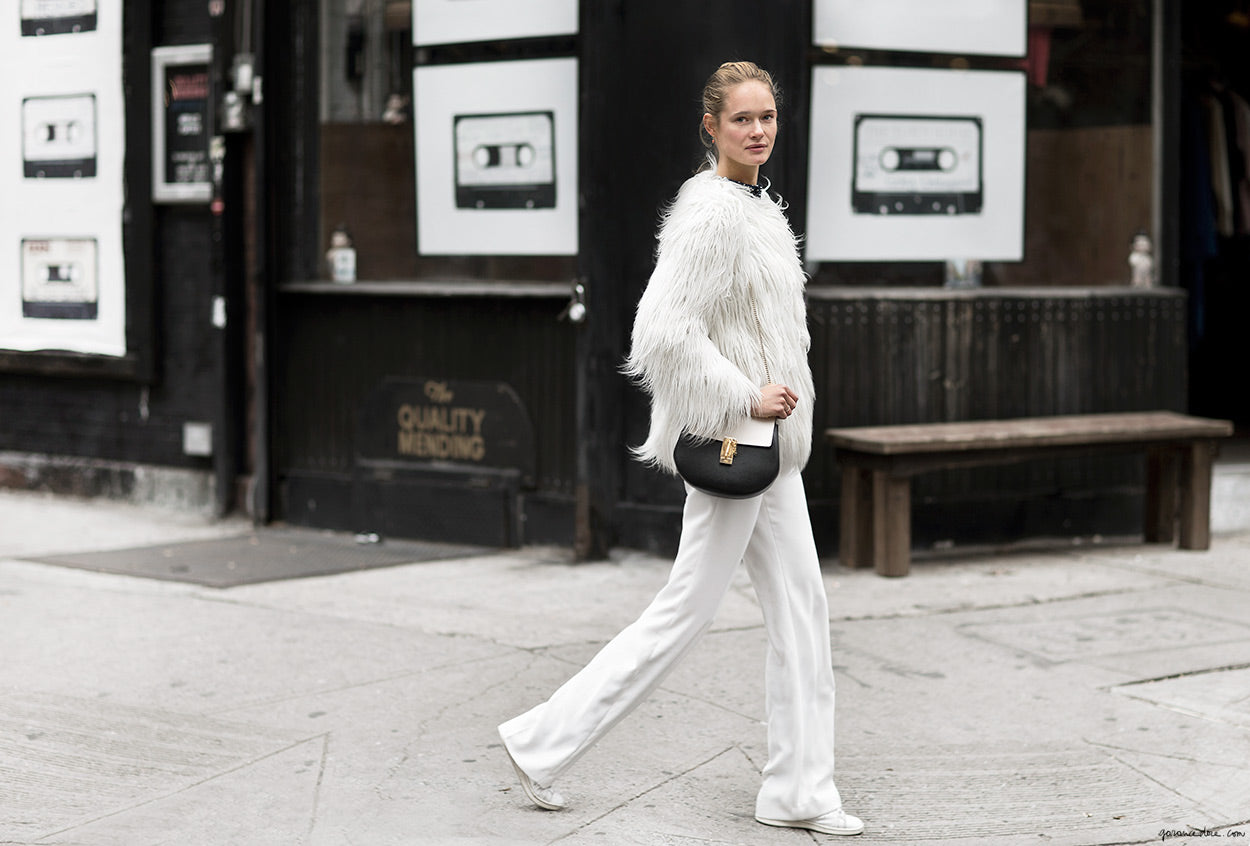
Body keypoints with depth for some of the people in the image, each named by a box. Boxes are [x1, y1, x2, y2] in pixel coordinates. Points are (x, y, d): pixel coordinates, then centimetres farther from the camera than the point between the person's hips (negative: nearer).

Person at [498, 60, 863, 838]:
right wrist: (746, 399, -20)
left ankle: (800, 789, 14)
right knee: (687, 611, -4)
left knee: (802, 608, 8)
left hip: (768, 440, 10)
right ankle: (545, 740, 6)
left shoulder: (758, 207, 13)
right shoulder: (711, 213, -17)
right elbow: (669, 335, -25)